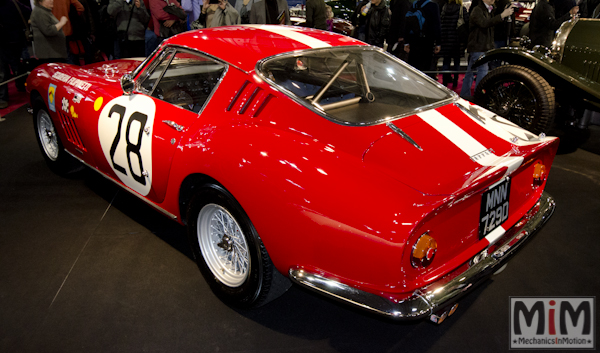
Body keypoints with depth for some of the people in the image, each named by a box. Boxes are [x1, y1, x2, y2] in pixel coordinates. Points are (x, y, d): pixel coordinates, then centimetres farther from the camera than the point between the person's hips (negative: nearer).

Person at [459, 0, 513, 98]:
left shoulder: (488, 10, 18)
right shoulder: (477, 10, -13)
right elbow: (484, 23, -32)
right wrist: (502, 15, -37)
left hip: (483, 47, 10)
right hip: (478, 47, -10)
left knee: (470, 70, 13)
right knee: (483, 70, -14)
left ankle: (465, 94, 19)